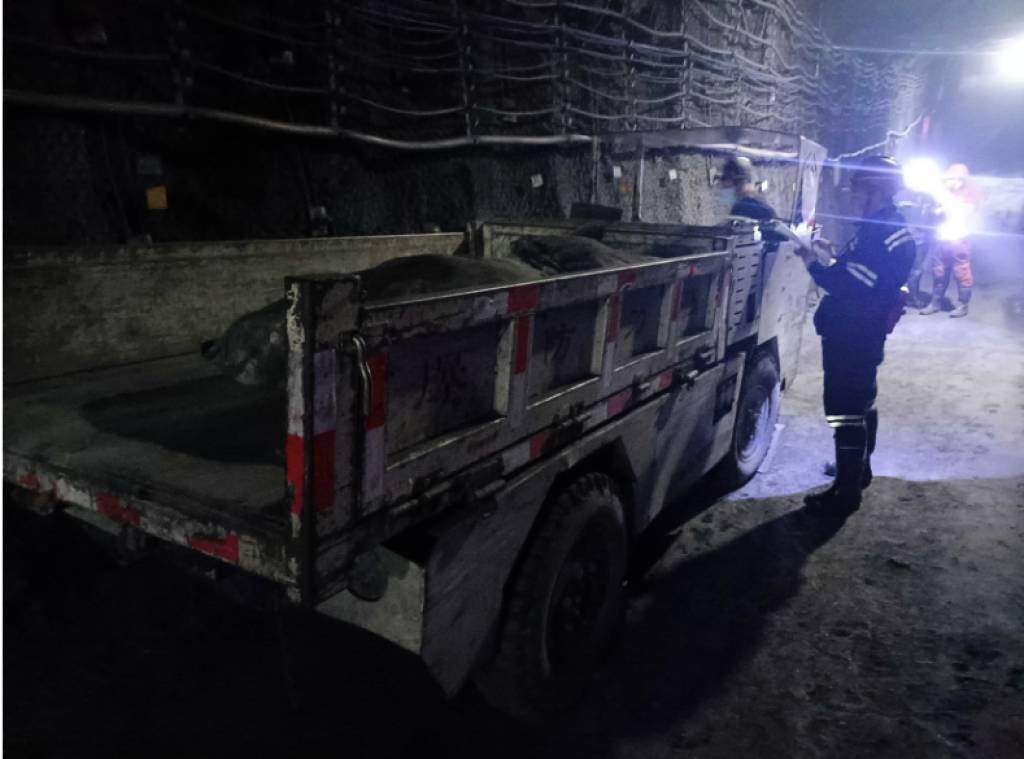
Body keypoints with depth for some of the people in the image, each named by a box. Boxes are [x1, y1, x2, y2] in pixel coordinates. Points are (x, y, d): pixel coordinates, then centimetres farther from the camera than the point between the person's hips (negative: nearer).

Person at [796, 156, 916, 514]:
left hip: (854, 336, -11)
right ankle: (858, 470, 39)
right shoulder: (882, 229, 11)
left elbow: (851, 287, -27)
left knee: (847, 410, -5)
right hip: (860, 334, 11)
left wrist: (814, 264, -19)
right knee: (860, 405, 22)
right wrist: (837, 254, 13)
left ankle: (846, 492, 3)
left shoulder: (885, 235, -22)